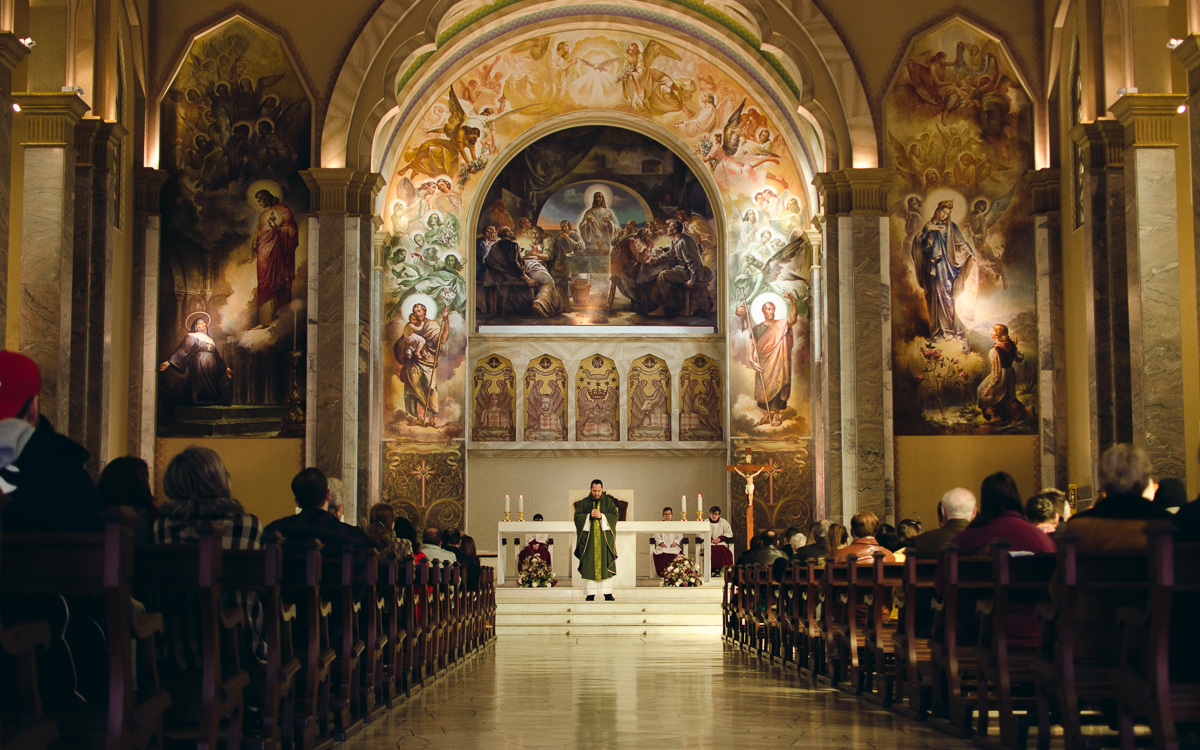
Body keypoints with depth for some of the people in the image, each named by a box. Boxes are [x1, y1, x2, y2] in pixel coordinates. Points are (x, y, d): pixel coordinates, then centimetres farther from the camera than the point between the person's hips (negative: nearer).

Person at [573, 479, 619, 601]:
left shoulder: (608, 502, 8)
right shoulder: (584, 502, 8)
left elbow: (615, 515, 1)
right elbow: (577, 516, 2)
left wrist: (601, 516, -13)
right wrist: (589, 516, -13)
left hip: (604, 536, 0)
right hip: (588, 537, 0)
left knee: (605, 564, -3)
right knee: (589, 565, -4)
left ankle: (608, 593, 0)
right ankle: (591, 594, -2)